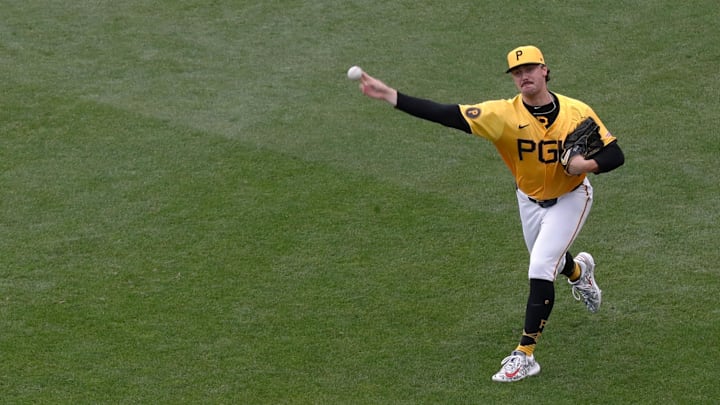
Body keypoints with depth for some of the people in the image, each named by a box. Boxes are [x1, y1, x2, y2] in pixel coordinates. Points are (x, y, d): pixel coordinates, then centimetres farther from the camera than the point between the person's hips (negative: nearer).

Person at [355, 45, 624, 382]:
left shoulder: (577, 112, -24)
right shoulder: (505, 114, -24)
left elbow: (615, 155, -18)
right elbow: (447, 114, -33)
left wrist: (587, 164, -41)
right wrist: (390, 96, -42)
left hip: (570, 199, -3)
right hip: (529, 200, 3)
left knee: (540, 271, -15)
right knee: (547, 262, 24)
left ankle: (525, 355, -7)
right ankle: (578, 270, 62)